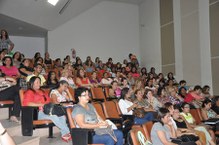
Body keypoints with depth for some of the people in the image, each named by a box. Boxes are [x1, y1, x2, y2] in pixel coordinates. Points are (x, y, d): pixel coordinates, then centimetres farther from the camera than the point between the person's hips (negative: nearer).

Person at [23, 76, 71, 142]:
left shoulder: (42, 91, 28)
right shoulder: (29, 92, 3)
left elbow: (48, 100, 30)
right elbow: (27, 103, -14)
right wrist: (41, 104, -18)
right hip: (38, 113, -7)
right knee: (53, 116, -33)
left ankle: (64, 134, -29)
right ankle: (67, 132, -26)